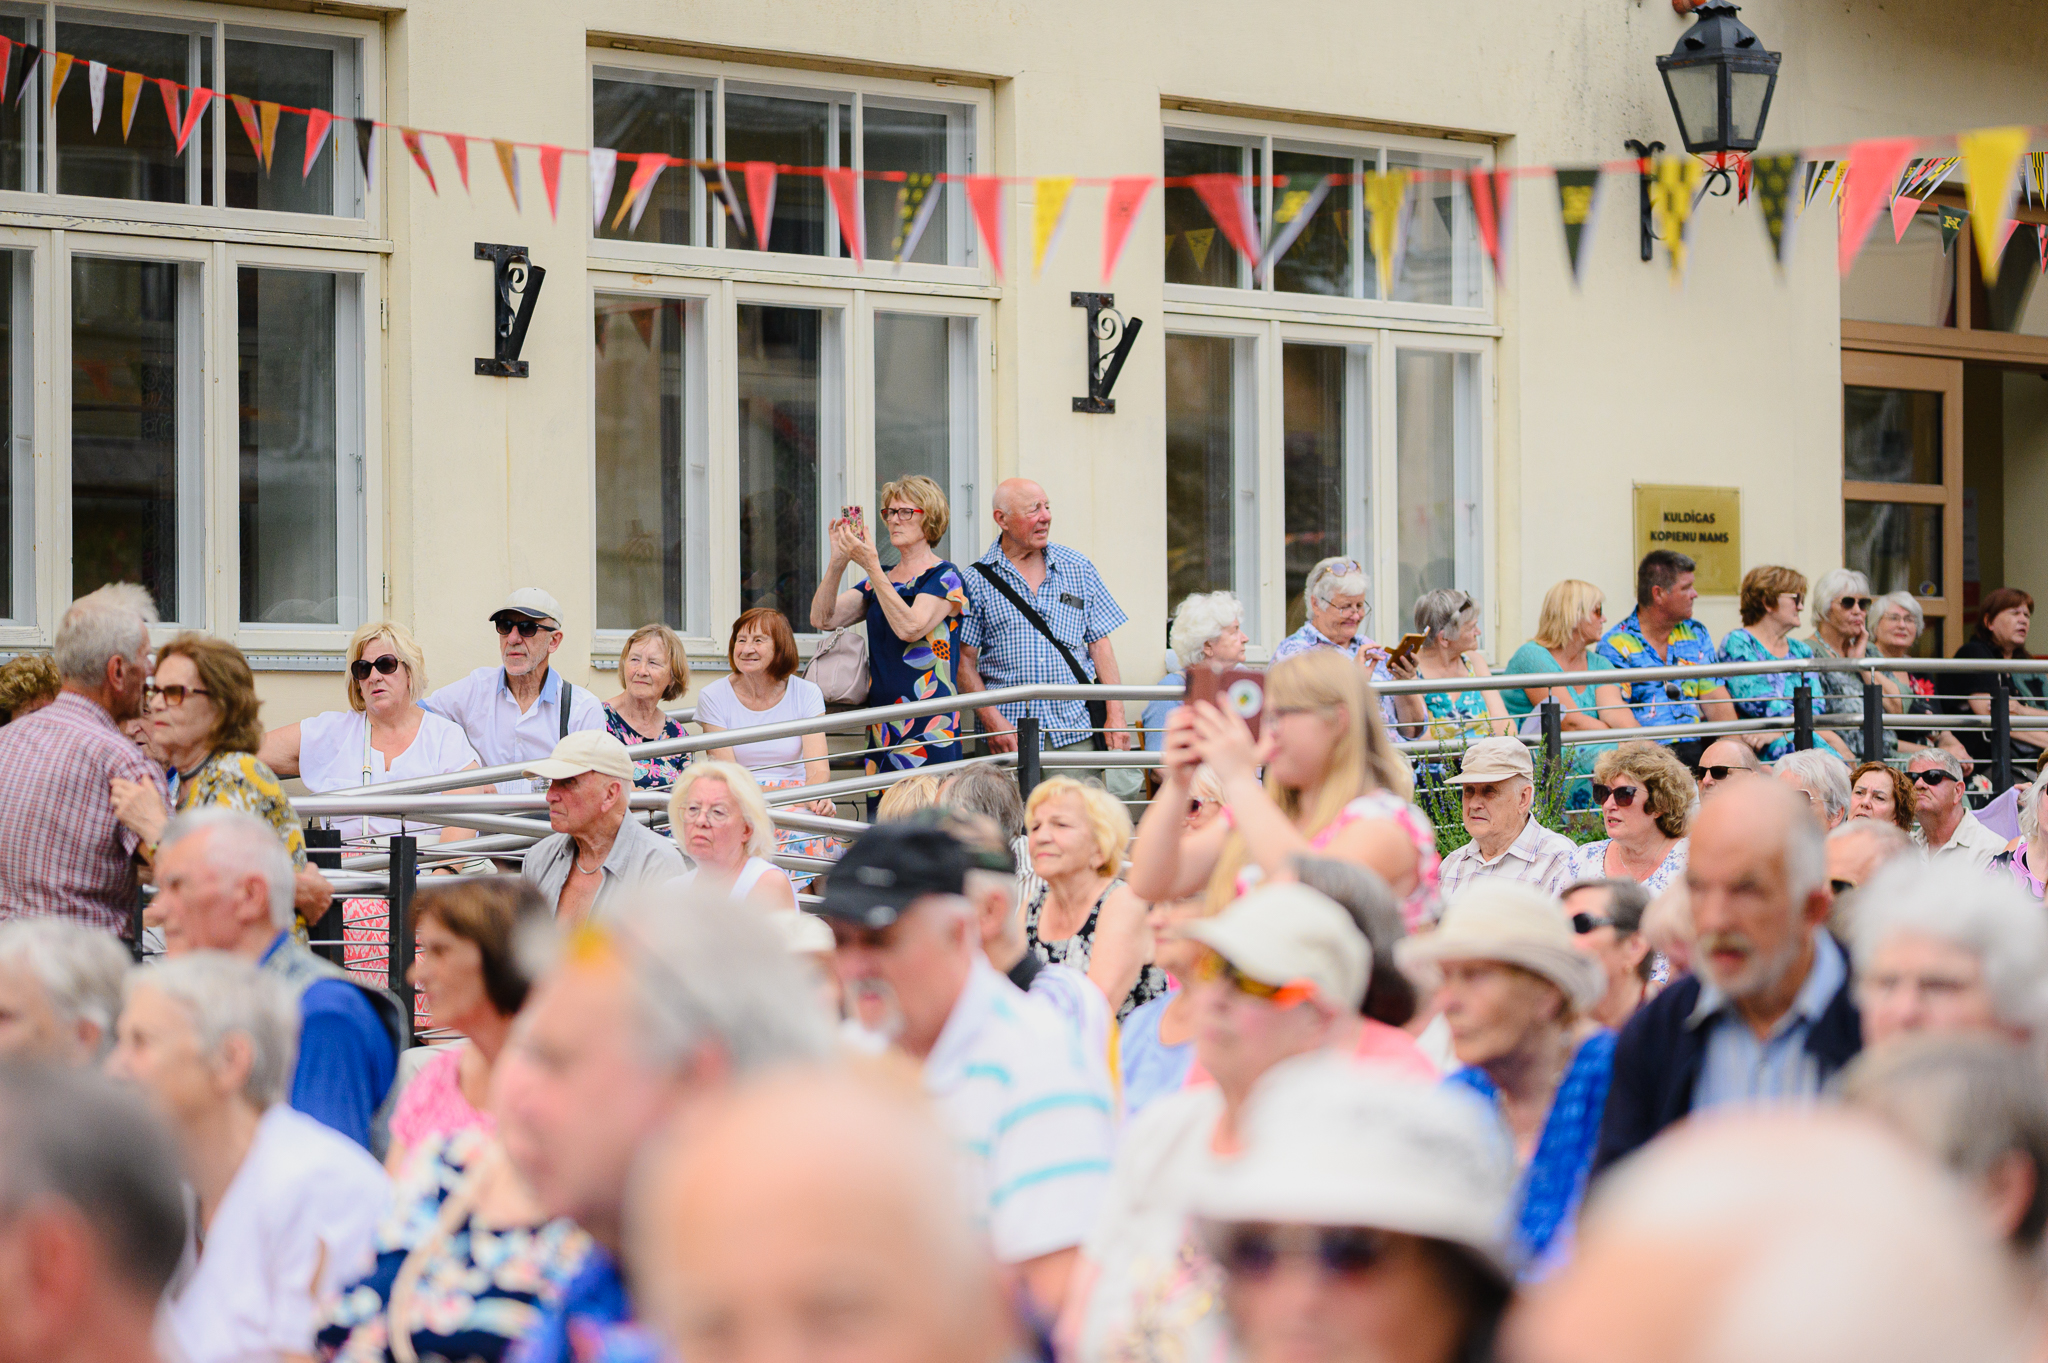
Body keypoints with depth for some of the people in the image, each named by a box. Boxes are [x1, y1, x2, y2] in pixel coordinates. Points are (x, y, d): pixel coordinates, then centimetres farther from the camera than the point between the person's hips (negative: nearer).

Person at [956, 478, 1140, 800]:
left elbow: (1101, 644, 11)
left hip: (1076, 732, 2)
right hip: (1010, 736, -2)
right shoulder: (977, 581, 3)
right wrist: (993, 721, -10)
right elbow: (965, 660, 1)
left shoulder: (1078, 568, 11)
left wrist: (1115, 717, 2)